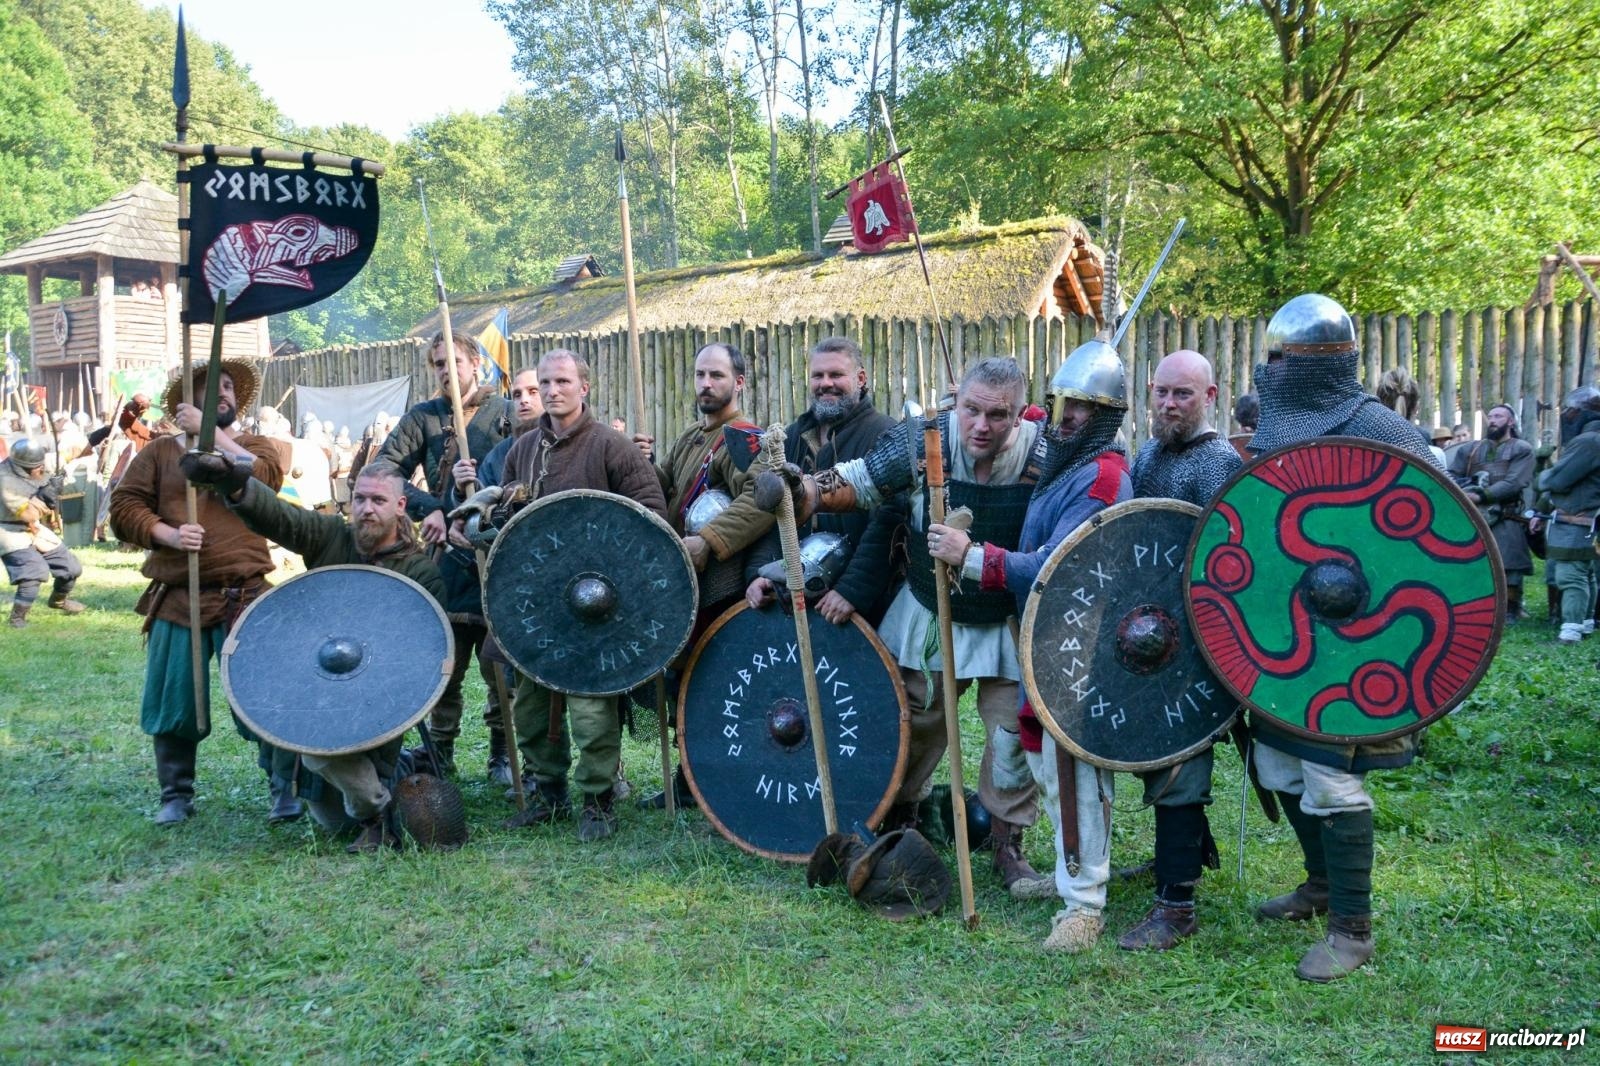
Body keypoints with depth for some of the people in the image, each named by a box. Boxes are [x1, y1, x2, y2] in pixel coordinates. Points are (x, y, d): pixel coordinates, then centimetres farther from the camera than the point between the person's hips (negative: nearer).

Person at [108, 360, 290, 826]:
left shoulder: (255, 446, 11)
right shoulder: (159, 451, 11)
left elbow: (265, 477, -12)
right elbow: (124, 507, 3)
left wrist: (207, 431, -11)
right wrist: (168, 534, -14)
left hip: (247, 597, -1)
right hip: (177, 600, 1)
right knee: (173, 703, 7)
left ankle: (285, 789, 10)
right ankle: (176, 795, 23)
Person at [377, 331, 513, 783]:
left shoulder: (506, 414, 3)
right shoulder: (422, 418, 9)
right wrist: (429, 509, -13)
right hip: (446, 555, 2)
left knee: (499, 663, 2)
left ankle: (502, 753, 15)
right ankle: (440, 750, 20)